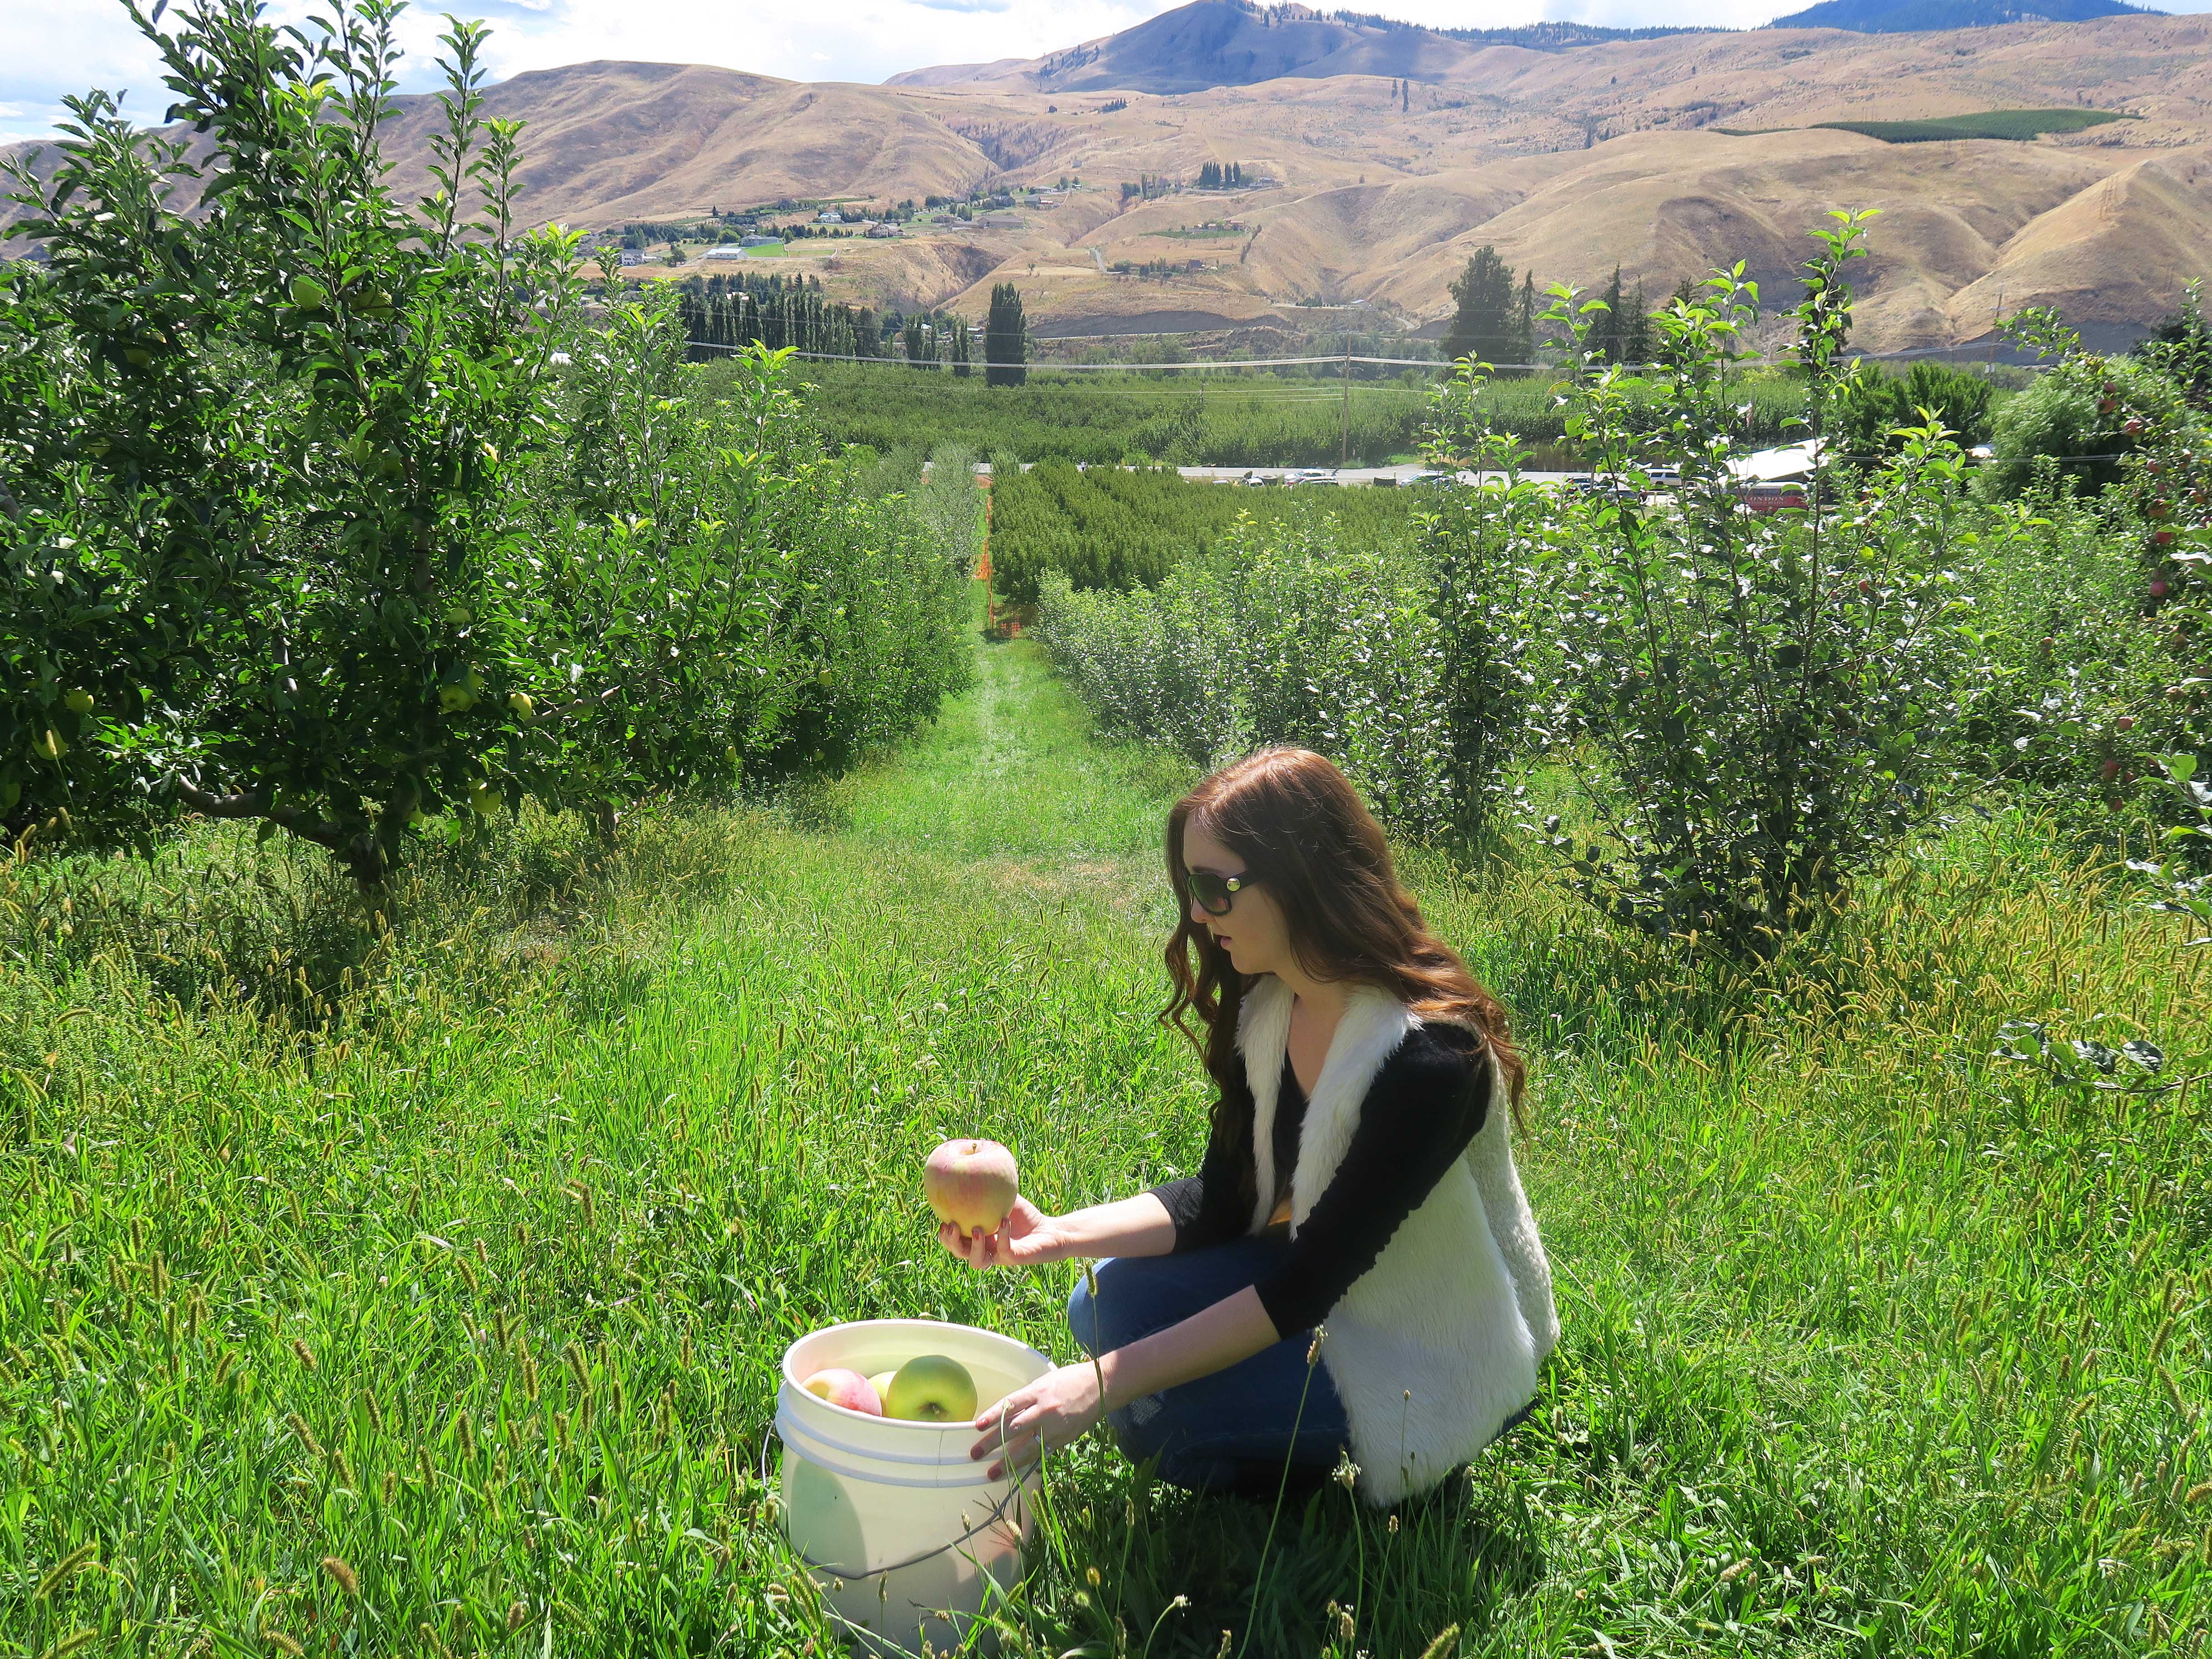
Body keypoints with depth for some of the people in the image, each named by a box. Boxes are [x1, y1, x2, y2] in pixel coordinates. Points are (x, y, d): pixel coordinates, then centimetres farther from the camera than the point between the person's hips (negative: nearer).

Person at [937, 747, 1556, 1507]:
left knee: (1155, 1412, -22)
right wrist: (1056, 1234, -17)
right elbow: (1220, 1201, -2)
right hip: (1321, 1282, 8)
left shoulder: (1428, 1054, -30)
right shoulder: (1265, 1008, -6)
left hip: (1444, 1354, -8)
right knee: (1109, 1305, -9)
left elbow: (1304, 1289, -30)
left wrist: (1105, 1384, -34)